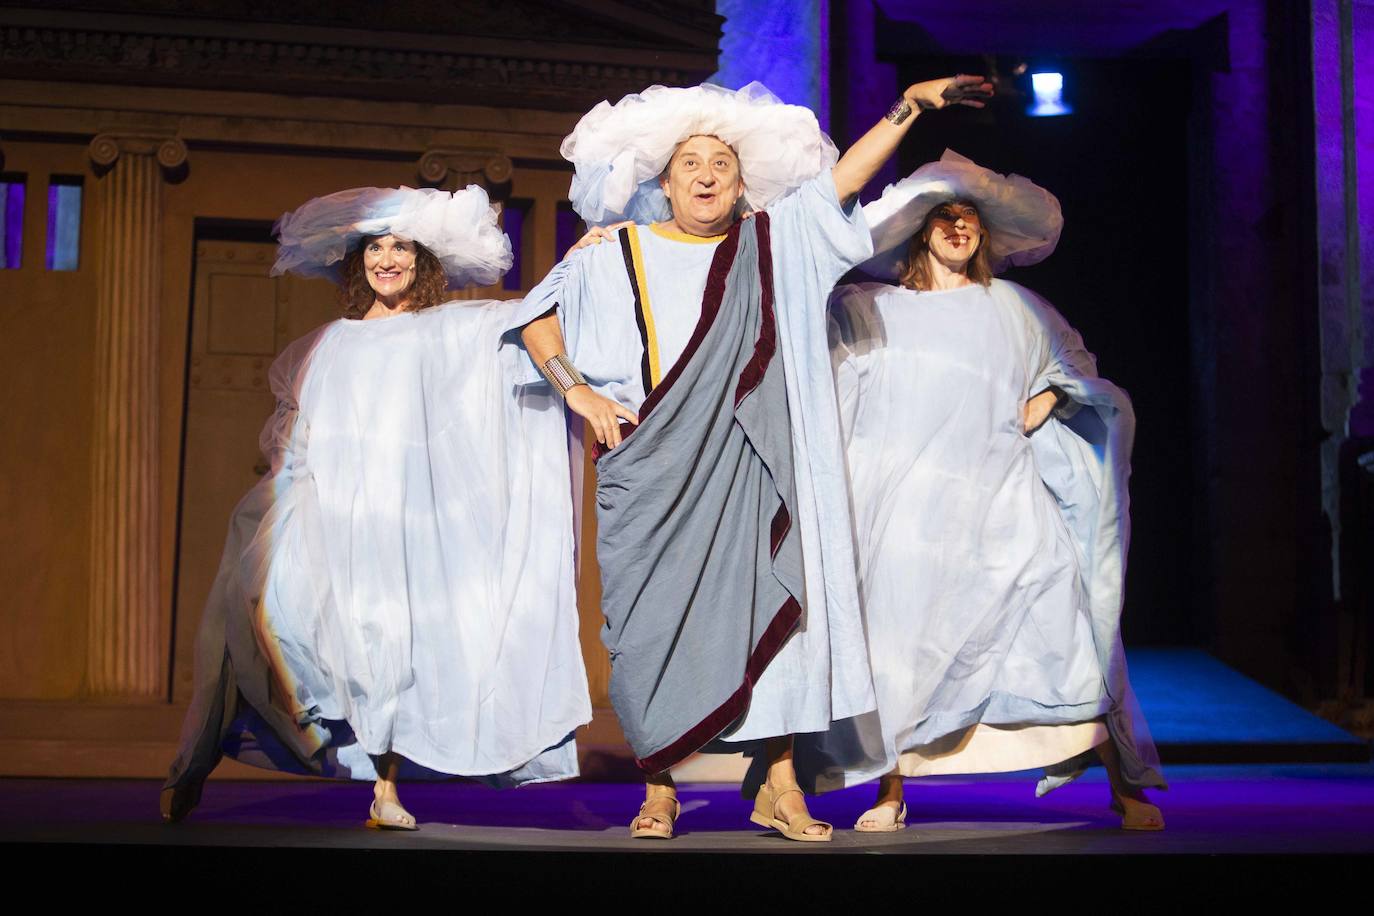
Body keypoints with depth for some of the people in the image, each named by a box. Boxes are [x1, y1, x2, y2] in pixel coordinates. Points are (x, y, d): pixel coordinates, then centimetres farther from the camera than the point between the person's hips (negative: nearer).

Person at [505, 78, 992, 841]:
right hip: (654, 471, -1)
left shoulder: (775, 243, 11)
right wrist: (580, 392, -2)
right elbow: (539, 321, 11)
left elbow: (845, 175, 6)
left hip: (746, 468, 1)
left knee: (772, 606, -6)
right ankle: (660, 791, 6)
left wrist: (913, 103, -1)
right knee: (656, 618, -2)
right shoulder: (617, 254, 7)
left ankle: (777, 785, 0)